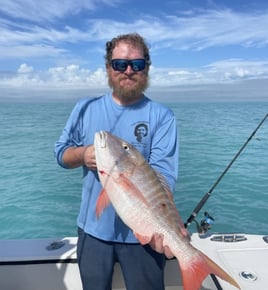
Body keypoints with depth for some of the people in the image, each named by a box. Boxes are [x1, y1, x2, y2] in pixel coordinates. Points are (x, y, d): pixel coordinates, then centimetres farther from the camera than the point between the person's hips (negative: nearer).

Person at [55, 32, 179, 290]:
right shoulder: (86, 108, 3)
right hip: (93, 228, 3)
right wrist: (82, 154, -15)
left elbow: (163, 173, -17)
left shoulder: (162, 116, -7)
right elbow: (61, 153, 7)